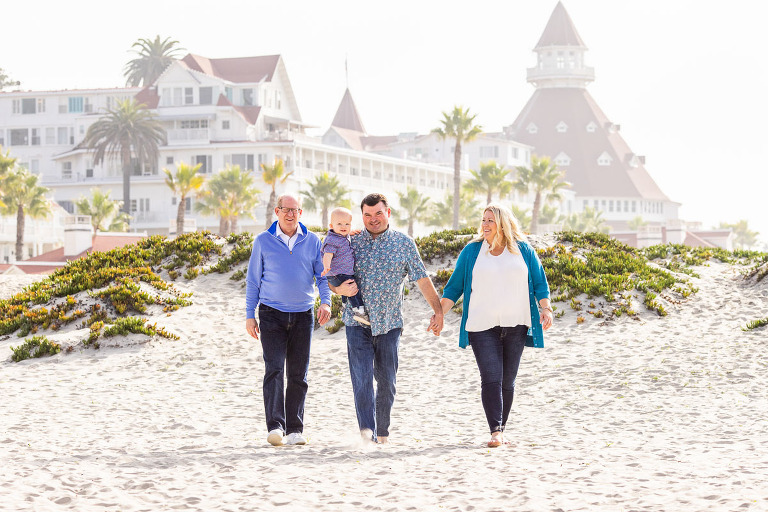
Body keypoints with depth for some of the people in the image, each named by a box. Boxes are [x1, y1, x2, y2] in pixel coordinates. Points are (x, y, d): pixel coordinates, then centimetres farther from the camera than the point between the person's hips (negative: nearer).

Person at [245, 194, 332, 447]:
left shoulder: (312, 241, 6)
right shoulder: (263, 241, 2)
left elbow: (322, 276, 9)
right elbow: (253, 280, 6)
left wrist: (326, 302, -9)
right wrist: (250, 315, 2)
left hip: (303, 315, 2)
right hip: (272, 314, -2)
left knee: (298, 375, 4)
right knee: (274, 369, -14)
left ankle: (295, 430, 10)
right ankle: (275, 426, -20)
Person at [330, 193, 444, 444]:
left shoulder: (404, 243, 2)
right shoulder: (351, 241, 3)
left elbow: (422, 279, 3)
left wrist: (438, 310, -4)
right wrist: (339, 289, -12)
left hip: (389, 322, 1)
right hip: (358, 321, 0)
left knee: (386, 380, 5)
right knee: (362, 377, -12)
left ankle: (382, 431, 18)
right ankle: (366, 429, -17)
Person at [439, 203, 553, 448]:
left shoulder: (523, 251, 8)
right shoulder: (471, 251, 7)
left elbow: (539, 282, 12)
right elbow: (454, 286, 9)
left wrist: (545, 309, -1)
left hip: (515, 326, 1)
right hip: (482, 326, -1)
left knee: (507, 381, 5)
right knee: (491, 379, -12)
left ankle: (501, 429, 15)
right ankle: (495, 432, -15)